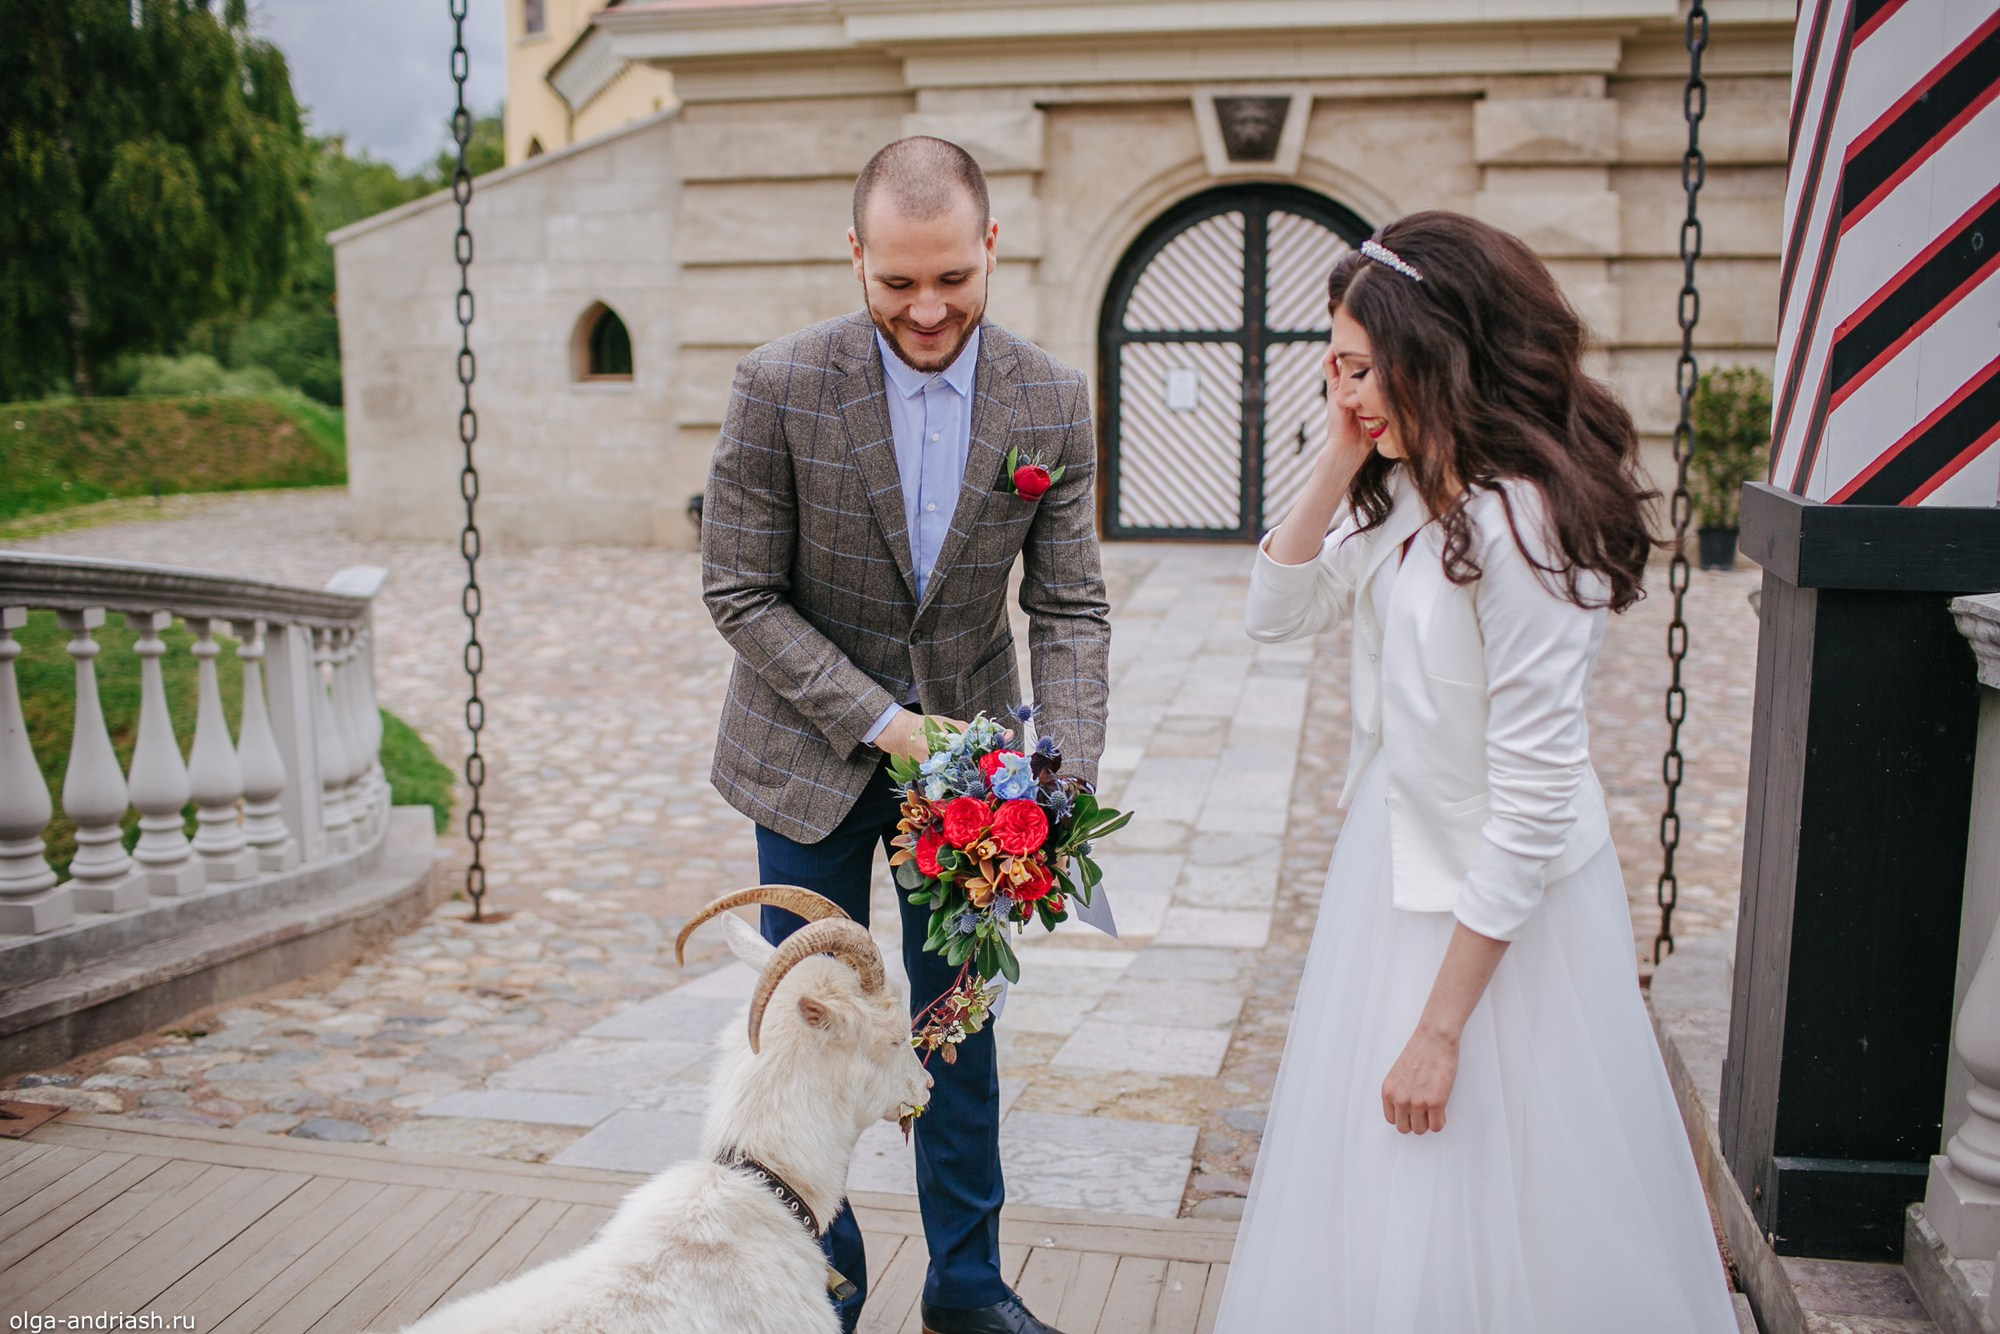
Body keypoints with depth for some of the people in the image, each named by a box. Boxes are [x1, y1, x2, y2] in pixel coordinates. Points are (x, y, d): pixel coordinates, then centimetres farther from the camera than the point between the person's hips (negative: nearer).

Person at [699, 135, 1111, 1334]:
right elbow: (741, 593, -14)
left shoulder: (1053, 403, -11)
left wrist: (1064, 783, -23)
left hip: (966, 746, 2)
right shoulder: (779, 388, -17)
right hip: (811, 751, -1)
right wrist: (884, 723, -22)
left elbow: (1070, 609, -9)